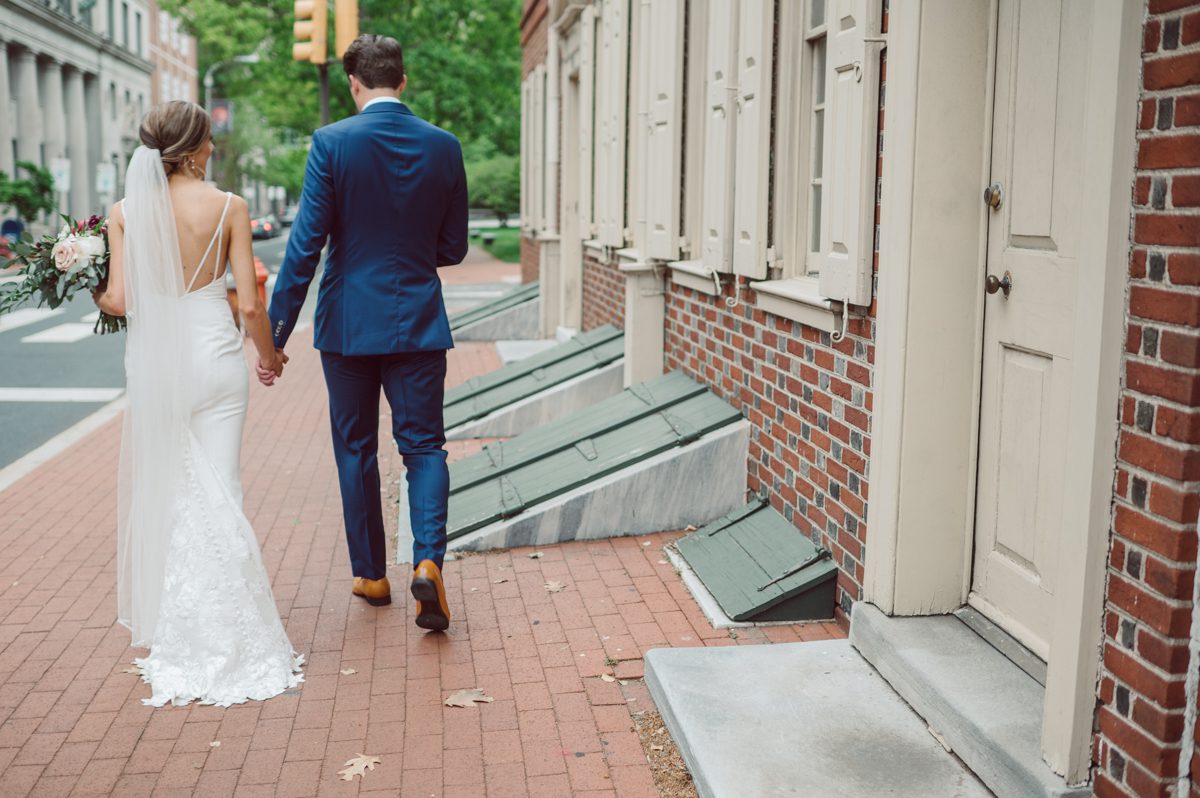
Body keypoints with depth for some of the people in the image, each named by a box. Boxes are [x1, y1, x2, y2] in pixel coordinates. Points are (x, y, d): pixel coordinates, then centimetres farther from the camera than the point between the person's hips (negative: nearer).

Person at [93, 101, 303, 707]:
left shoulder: (125, 213, -2)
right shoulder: (228, 208, -6)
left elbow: (119, 301, -6)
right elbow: (250, 303, -7)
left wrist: (90, 291, 16)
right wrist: (269, 354, 10)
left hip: (153, 360, 2)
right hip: (215, 357, -1)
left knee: (161, 491, 16)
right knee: (218, 493, 3)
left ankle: (170, 623, 26)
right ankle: (229, 636, 4)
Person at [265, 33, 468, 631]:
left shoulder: (331, 143, -8)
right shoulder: (443, 146, 0)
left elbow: (306, 245, -12)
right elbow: (453, 249, 4)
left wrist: (275, 334, -7)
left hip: (348, 323, -1)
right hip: (419, 323, 1)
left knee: (356, 450, 13)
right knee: (423, 446, 8)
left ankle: (371, 574, 23)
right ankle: (428, 560, -12)